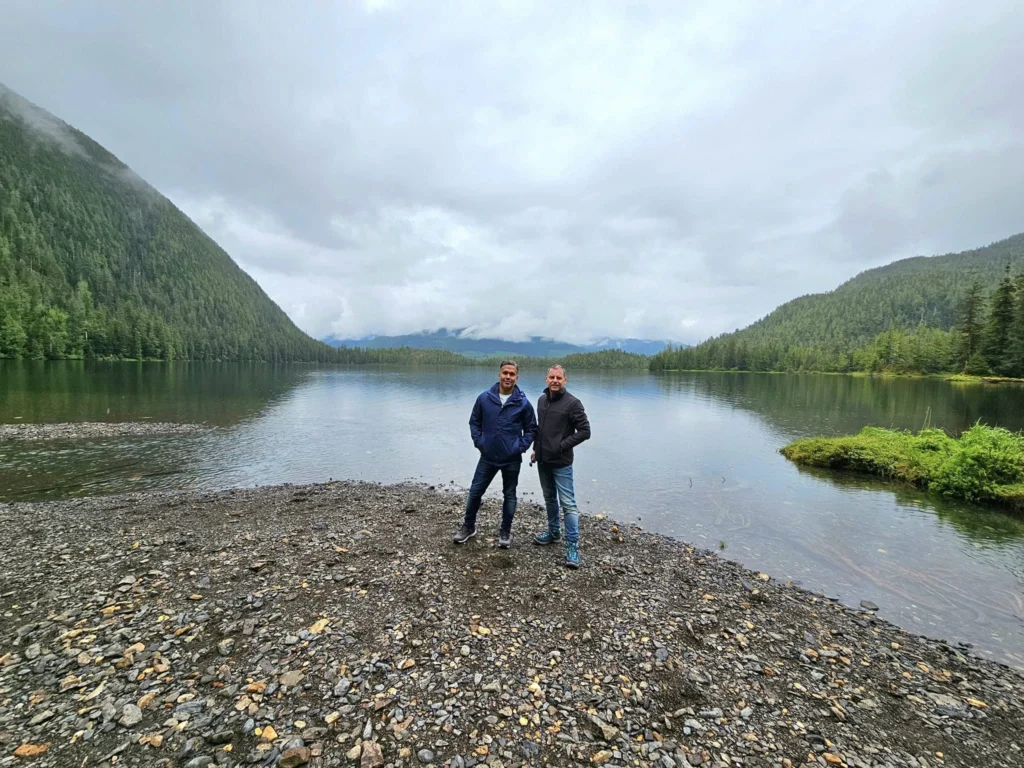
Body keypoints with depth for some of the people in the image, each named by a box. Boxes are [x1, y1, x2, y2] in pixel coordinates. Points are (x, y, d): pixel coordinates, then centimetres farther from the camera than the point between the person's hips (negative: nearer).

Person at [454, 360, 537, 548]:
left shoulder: (523, 403, -9)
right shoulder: (484, 398, -6)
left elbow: (531, 429, 2)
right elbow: (474, 422, 7)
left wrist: (521, 447, -7)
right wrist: (478, 442, -2)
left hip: (512, 460, -1)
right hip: (487, 457, 1)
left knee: (509, 495, 13)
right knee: (475, 492, 9)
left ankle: (505, 532, 30)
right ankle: (468, 526, 30)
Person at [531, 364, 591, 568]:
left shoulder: (572, 403, -13)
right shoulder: (541, 400, 8)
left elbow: (585, 431, -13)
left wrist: (562, 446, -16)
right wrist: (536, 448, 13)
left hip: (561, 463, -7)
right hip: (543, 460, 7)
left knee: (568, 503, -4)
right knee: (549, 499, 20)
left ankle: (572, 546, 3)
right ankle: (553, 532, 37)